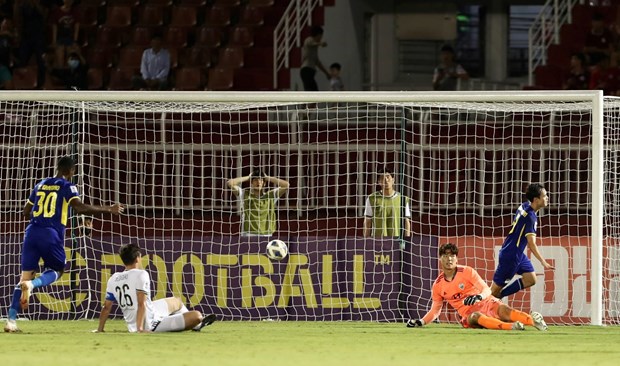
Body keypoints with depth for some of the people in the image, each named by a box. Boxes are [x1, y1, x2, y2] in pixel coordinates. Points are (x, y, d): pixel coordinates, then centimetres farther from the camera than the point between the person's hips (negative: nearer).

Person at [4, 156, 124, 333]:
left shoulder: (40, 185, 19)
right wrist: (108, 210, -9)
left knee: (26, 275, 4)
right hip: (51, 234, -5)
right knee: (56, 270, 18)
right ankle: (32, 284, -16)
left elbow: (26, 211, 25)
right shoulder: (67, 187, 2)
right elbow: (79, 207, -13)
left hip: (32, 232, 5)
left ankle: (11, 319, -8)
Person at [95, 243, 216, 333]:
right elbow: (141, 304, -22)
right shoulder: (141, 275, -15)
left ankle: (196, 325, 50)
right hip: (151, 327, -9)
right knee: (196, 315, -11)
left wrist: (100, 329, 15)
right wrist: (140, 329, -24)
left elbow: (107, 307, 7)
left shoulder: (113, 279, 4)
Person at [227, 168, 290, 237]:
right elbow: (230, 183, 0)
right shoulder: (245, 194, 9)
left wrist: (267, 178, 8)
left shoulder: (271, 196, 10)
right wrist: (248, 177, 7)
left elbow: (286, 185, 3)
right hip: (248, 235, -1)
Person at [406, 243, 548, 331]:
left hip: (486, 303, 0)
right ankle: (510, 327, -58)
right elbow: (435, 310, 17)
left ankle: (533, 321, -50)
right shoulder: (438, 285, 8)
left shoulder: (467, 272, -1)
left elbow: (487, 290, -6)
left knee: (502, 310, -34)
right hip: (469, 314, 0)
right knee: (475, 317, -38)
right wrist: (421, 322, 2)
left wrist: (478, 297, -29)